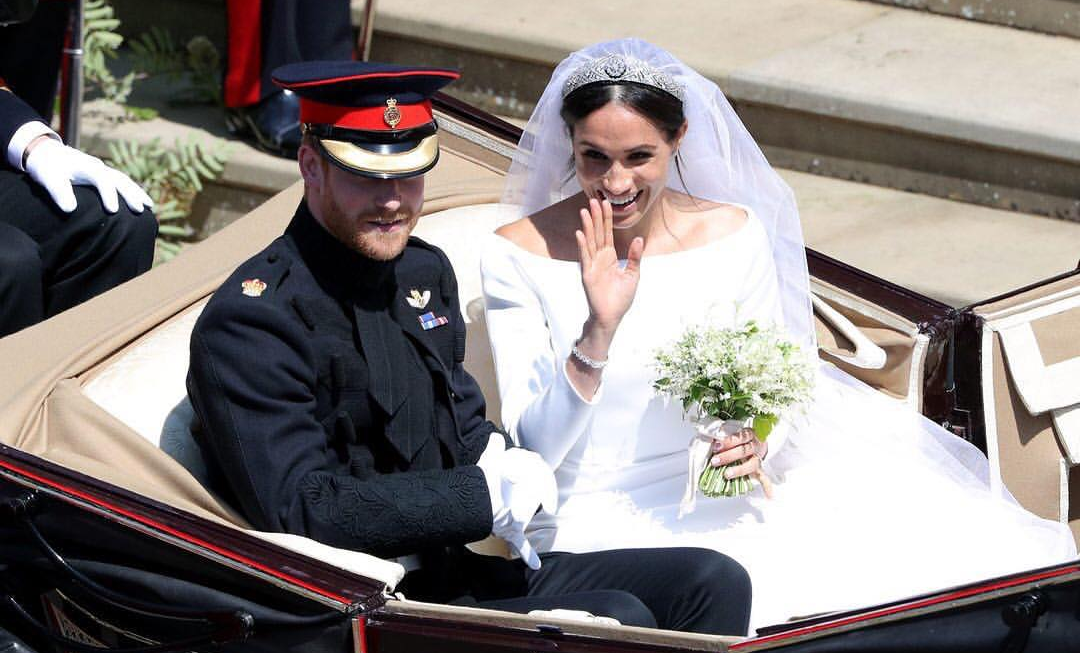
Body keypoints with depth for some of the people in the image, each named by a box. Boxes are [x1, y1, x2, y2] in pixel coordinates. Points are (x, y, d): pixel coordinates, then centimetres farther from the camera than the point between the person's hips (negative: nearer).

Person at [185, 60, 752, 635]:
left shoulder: (425, 272, 11)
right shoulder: (250, 322, -15)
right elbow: (300, 510, -21)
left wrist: (500, 461, -2)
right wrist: (488, 498, -18)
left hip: (461, 568, 9)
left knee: (713, 583, -5)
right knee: (618, 620, -26)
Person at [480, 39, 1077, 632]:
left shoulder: (733, 233, 3)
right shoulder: (516, 259, -6)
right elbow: (534, 452, -9)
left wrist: (760, 441, -11)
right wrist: (598, 331, -23)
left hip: (724, 504, 4)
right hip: (594, 518, -3)